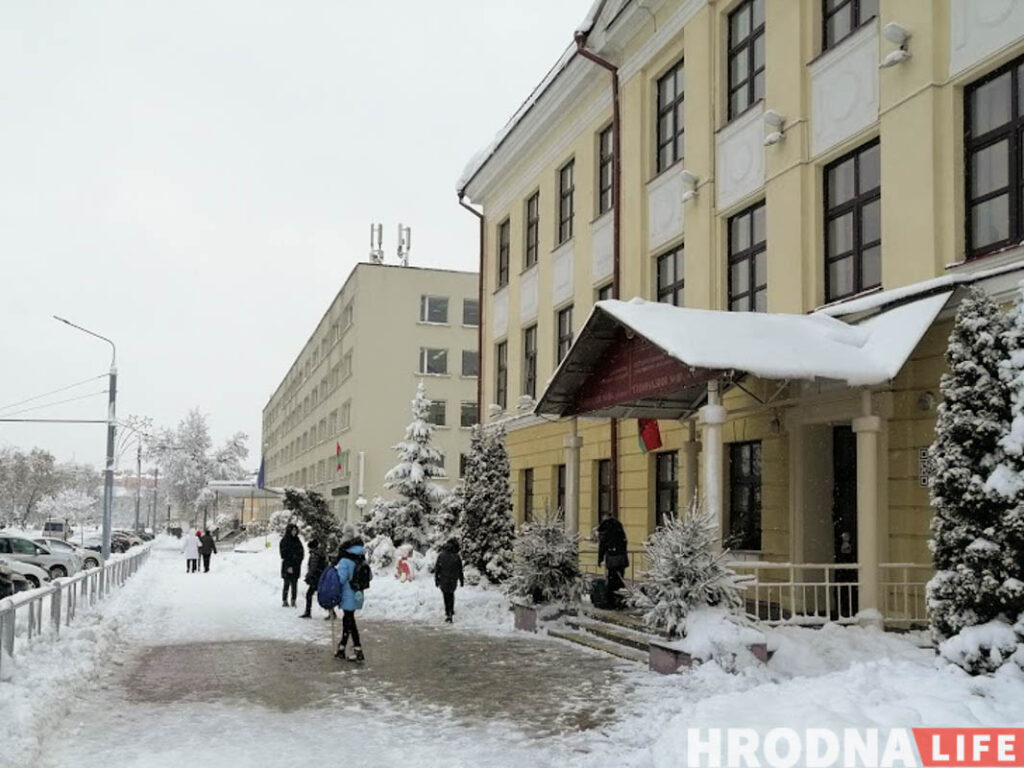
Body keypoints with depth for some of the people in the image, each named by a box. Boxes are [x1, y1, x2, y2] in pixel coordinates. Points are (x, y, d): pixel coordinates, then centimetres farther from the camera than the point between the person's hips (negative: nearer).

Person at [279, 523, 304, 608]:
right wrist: (288, 566, -15)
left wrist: (298, 562, -2)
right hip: (287, 566, -5)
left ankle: (293, 601, 9)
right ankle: (284, 601, 7)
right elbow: (284, 555, -10)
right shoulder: (284, 541, -6)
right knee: (287, 583, -1)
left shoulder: (297, 540, 11)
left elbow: (301, 553, 12)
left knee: (294, 584, 5)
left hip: (296, 566, 5)